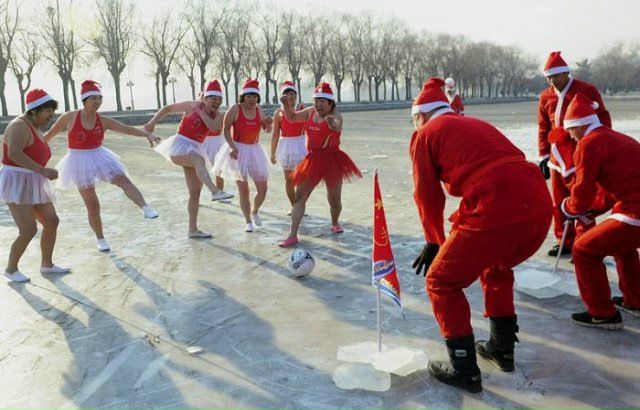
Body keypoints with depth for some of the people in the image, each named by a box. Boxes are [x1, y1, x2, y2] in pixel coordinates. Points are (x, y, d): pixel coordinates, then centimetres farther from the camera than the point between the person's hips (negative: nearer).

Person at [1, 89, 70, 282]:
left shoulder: (34, 127, 13)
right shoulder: (20, 126, -18)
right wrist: (42, 170, -35)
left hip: (30, 185, 10)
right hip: (16, 186, -9)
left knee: (52, 221, 8)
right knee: (29, 231, -12)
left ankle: (47, 264, 22)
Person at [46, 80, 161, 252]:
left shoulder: (103, 121, -5)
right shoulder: (69, 117, -10)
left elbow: (127, 129, -18)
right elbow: (49, 134, 3)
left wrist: (147, 134, -34)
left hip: (99, 158, 3)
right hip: (79, 162, -2)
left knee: (123, 180, -22)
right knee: (92, 204, -1)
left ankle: (146, 209, -35)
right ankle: (101, 239, 14)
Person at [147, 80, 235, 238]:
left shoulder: (217, 115, 3)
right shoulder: (192, 106, -7)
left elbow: (215, 128, -19)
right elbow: (167, 108, 3)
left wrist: (200, 112, -19)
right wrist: (152, 123, -4)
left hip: (195, 149, 6)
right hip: (179, 146, -6)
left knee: (195, 191, 4)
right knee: (200, 160, -37)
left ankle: (193, 230, 11)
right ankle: (215, 191, -55)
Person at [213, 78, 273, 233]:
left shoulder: (258, 110, 4)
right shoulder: (235, 109, -10)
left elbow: (267, 130, 12)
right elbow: (226, 129, -10)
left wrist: (269, 122, -10)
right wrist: (232, 147, -21)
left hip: (254, 151, 4)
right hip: (238, 151, -4)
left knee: (262, 188, 3)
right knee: (243, 190, 0)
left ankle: (254, 212, 31)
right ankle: (248, 222, 14)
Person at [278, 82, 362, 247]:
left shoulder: (335, 116, -12)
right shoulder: (310, 112, 6)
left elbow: (337, 125, -36)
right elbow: (291, 117, 19)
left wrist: (332, 124, -60)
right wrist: (286, 104, 0)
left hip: (332, 160, -4)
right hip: (313, 160, 4)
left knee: (334, 200, 7)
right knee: (299, 197, -3)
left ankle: (335, 223, 41)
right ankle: (292, 235, 0)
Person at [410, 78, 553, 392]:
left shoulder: (425, 134, 11)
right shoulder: (477, 125, 31)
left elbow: (428, 195, 10)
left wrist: (434, 242, 24)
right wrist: (460, 230, 43)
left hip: (497, 213, -7)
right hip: (541, 206, 8)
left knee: (442, 282, 12)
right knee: (496, 269, 34)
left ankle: (464, 369, 17)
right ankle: (502, 348, 42)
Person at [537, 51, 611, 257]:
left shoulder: (587, 90, -5)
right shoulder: (546, 97, 9)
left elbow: (603, 120, -2)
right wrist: (544, 157, 11)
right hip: (557, 157, 6)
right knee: (558, 200, 10)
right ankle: (564, 241, 22)